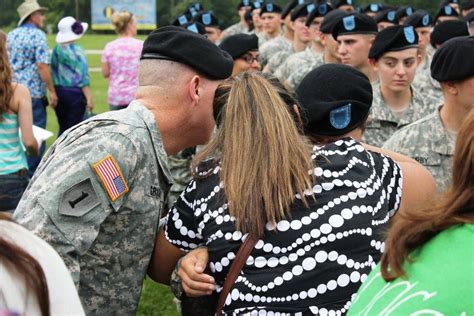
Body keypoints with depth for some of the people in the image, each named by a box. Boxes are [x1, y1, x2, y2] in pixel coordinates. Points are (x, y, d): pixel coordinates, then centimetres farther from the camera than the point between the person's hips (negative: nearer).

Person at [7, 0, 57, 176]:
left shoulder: (11, 35, 11)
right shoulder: (37, 35, -11)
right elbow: (42, 66, -18)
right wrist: (52, 91, -13)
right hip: (34, 93, -7)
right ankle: (33, 174, 4)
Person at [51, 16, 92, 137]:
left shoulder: (56, 49, 4)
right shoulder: (76, 51, -12)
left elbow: (54, 72, 9)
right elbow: (82, 77, -14)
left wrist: (54, 94, 17)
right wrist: (89, 98, -12)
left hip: (58, 91, 6)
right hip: (74, 93, -6)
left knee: (63, 127, 14)